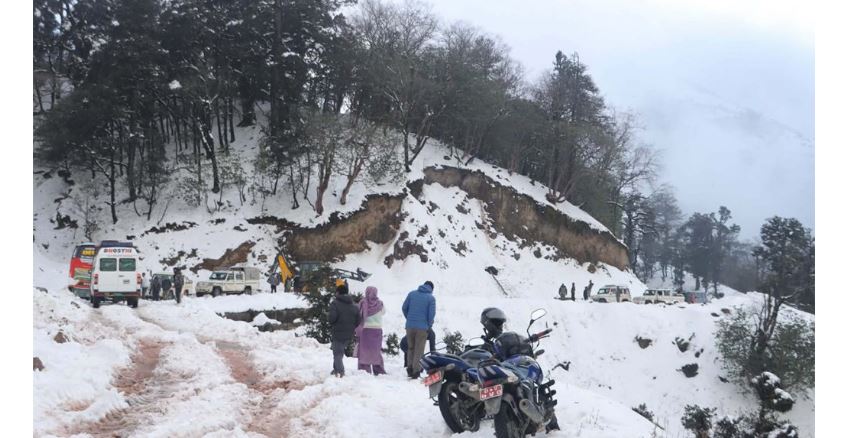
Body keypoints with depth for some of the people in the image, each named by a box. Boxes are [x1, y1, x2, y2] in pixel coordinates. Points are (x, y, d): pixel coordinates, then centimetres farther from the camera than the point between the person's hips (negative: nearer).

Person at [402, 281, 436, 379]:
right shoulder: (431, 298, -3)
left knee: (410, 348, 18)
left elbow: (404, 308, 7)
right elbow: (431, 314, -8)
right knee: (419, 350, 5)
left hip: (410, 326, 3)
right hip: (422, 327, -3)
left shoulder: (412, 293, 7)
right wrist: (429, 325, 9)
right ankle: (416, 371, 5)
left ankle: (410, 368, 16)